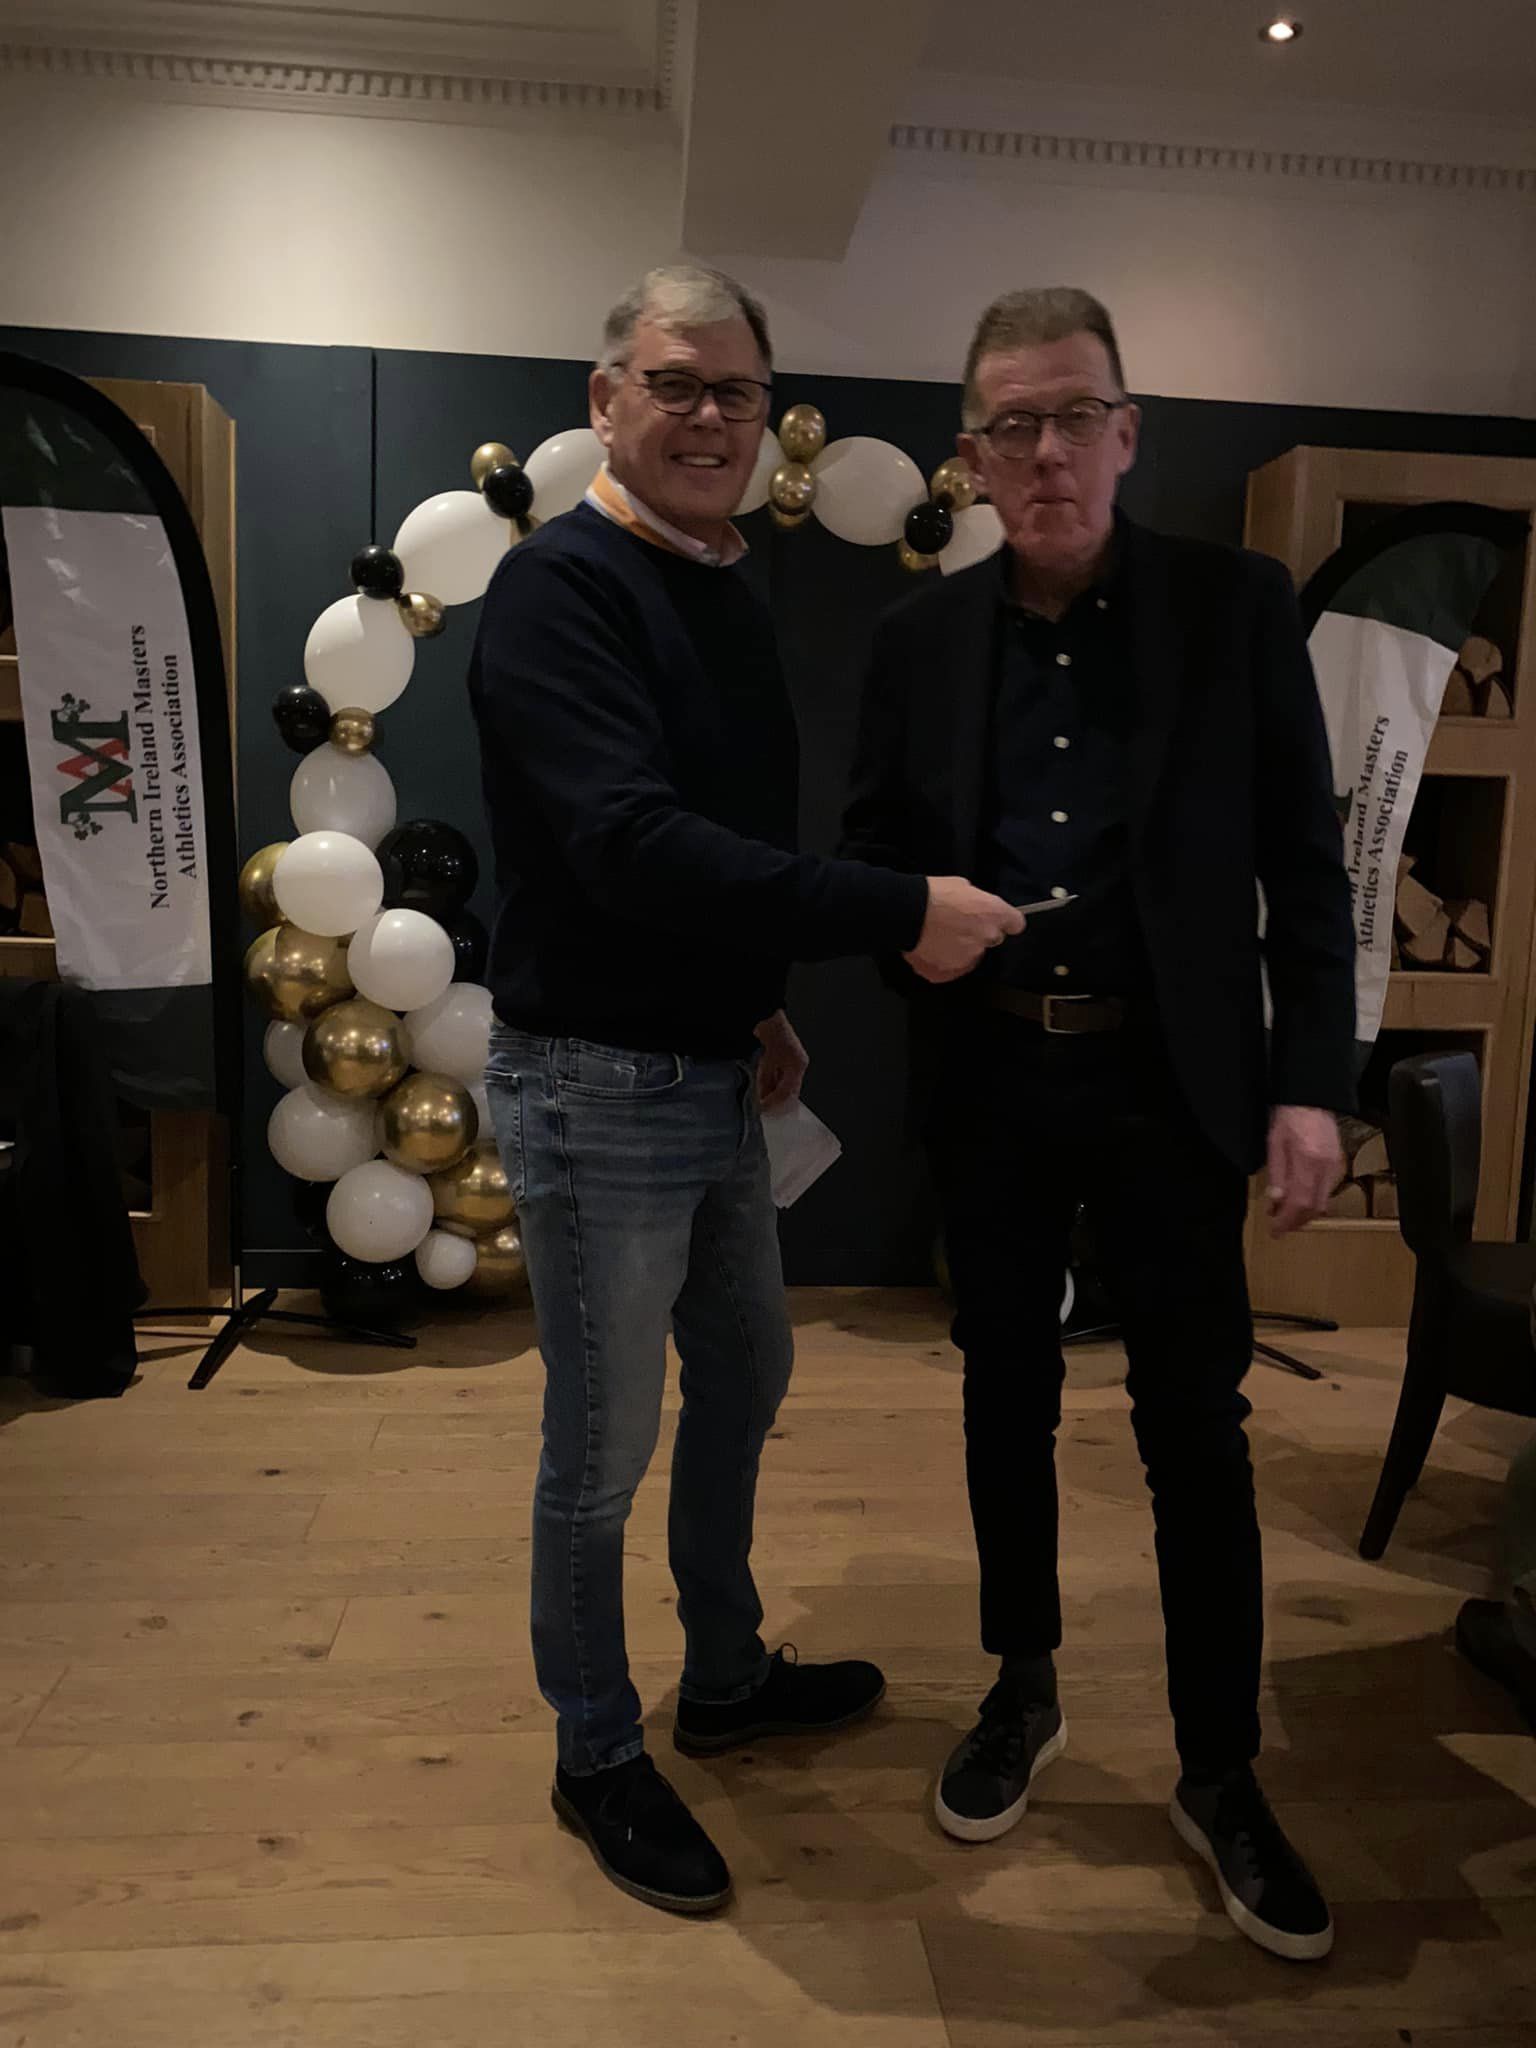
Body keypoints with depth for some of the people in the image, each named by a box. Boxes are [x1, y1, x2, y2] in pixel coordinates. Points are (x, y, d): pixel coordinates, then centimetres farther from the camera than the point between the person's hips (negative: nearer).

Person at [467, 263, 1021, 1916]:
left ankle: (727, 1678, 44)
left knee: (743, 1387, 21)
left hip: (715, 1078, 9)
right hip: (595, 1089, -9)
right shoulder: (561, 587, -16)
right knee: (603, 1450, 7)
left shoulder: (731, 599, 11)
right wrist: (899, 914, -28)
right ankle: (595, 1761, 31)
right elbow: (634, 844, -30)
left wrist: (759, 998, 14)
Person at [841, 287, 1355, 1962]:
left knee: (1196, 1429, 6)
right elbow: (874, 852, 7)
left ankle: (1220, 1777, 25)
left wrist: (1310, 1082, -9)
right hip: (988, 1086, 2)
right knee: (1006, 1401, 14)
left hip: (1169, 1084, -2)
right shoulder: (920, 635, 4)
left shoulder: (1236, 604, -1)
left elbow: (1304, 864, -2)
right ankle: (1022, 1694, 36)